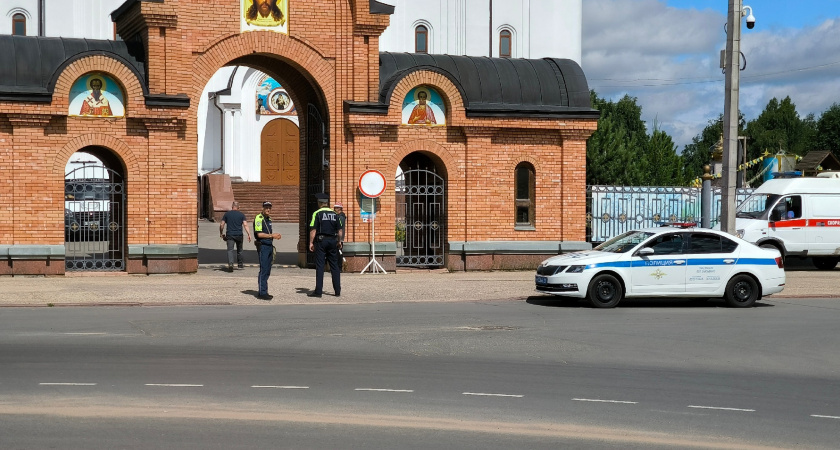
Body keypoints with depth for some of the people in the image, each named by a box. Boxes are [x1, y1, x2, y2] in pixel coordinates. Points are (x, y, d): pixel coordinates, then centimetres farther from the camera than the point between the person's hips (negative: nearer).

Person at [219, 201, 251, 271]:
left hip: (230, 235, -1)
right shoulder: (241, 214, 3)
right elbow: (245, 225, -7)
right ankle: (240, 264, 30)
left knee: (230, 250, -6)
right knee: (239, 250, 19)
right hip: (239, 235, 1)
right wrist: (249, 234, -9)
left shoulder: (227, 214, 4)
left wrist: (221, 233, 16)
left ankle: (230, 263, -28)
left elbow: (221, 225, 2)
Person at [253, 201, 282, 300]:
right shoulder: (259, 218, -10)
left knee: (267, 271, 10)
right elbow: (259, 234, -18)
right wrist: (272, 235, -17)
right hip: (262, 246, -9)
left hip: (269, 246, 9)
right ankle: (262, 293, -8)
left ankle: (263, 292, 15)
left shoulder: (268, 219, 18)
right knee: (263, 270, -10)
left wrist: (275, 235, 12)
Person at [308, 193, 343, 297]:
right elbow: (340, 230, 9)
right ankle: (337, 291, 9)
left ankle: (318, 291, -4)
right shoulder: (334, 214, 9)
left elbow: (313, 230, -10)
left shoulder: (317, 214, -4)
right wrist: (339, 242, 19)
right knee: (334, 266, 8)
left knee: (319, 266, -2)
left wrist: (311, 243, -5)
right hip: (333, 241, 4)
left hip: (321, 240, -4)